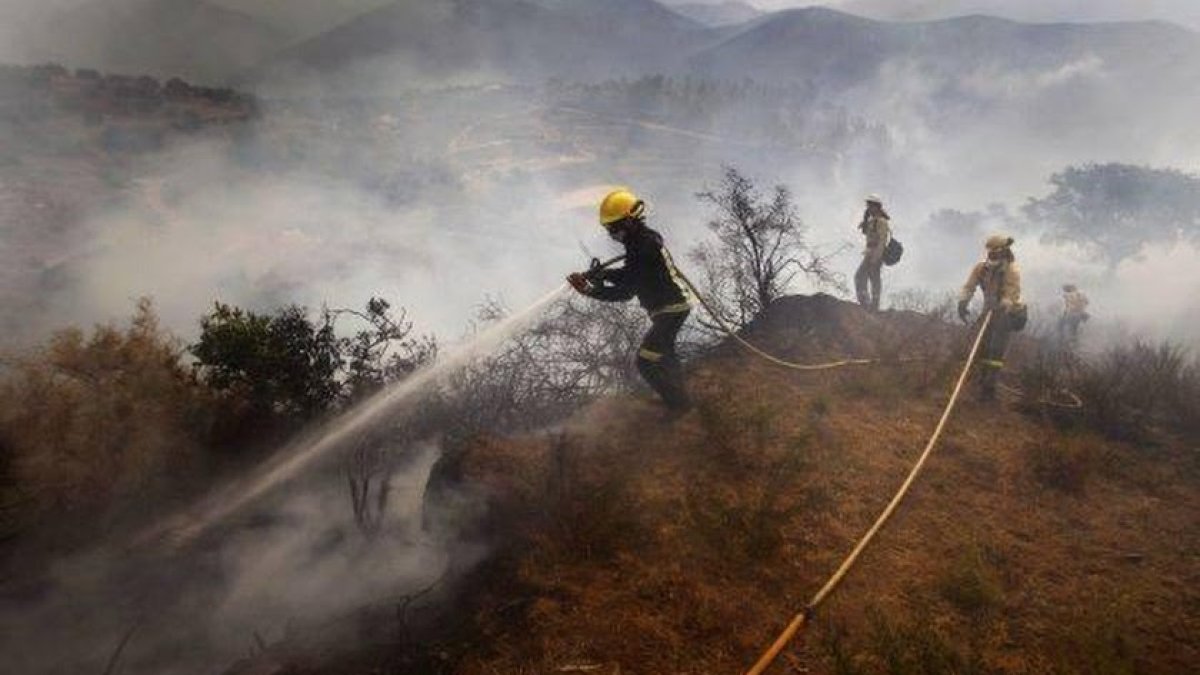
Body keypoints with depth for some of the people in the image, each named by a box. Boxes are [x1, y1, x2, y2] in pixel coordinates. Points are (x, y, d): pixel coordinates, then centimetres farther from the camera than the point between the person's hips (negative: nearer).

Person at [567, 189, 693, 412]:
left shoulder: (642, 247, -27)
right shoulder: (646, 237, 4)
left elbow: (625, 291, -27)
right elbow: (629, 274, 15)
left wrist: (589, 290, -25)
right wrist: (601, 274, 0)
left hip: (671, 308, -10)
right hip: (677, 303, 10)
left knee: (647, 362, -8)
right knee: (663, 351, 28)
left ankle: (680, 405, 5)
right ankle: (677, 392, 46)